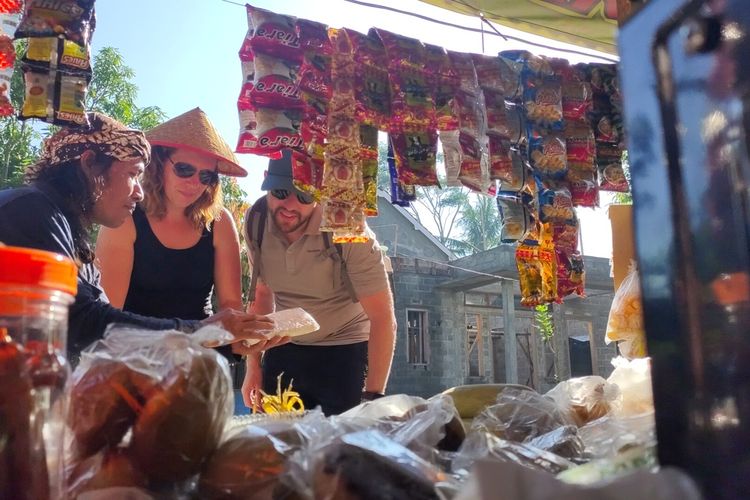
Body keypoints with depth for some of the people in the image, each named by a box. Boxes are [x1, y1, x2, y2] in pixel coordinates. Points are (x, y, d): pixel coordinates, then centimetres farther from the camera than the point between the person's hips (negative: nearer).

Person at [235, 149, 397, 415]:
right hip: (284, 351, 4)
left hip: (345, 353, -4)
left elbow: (383, 320, -22)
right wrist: (254, 366, 4)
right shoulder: (255, 221, -9)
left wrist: (373, 397, -24)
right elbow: (262, 294, 5)